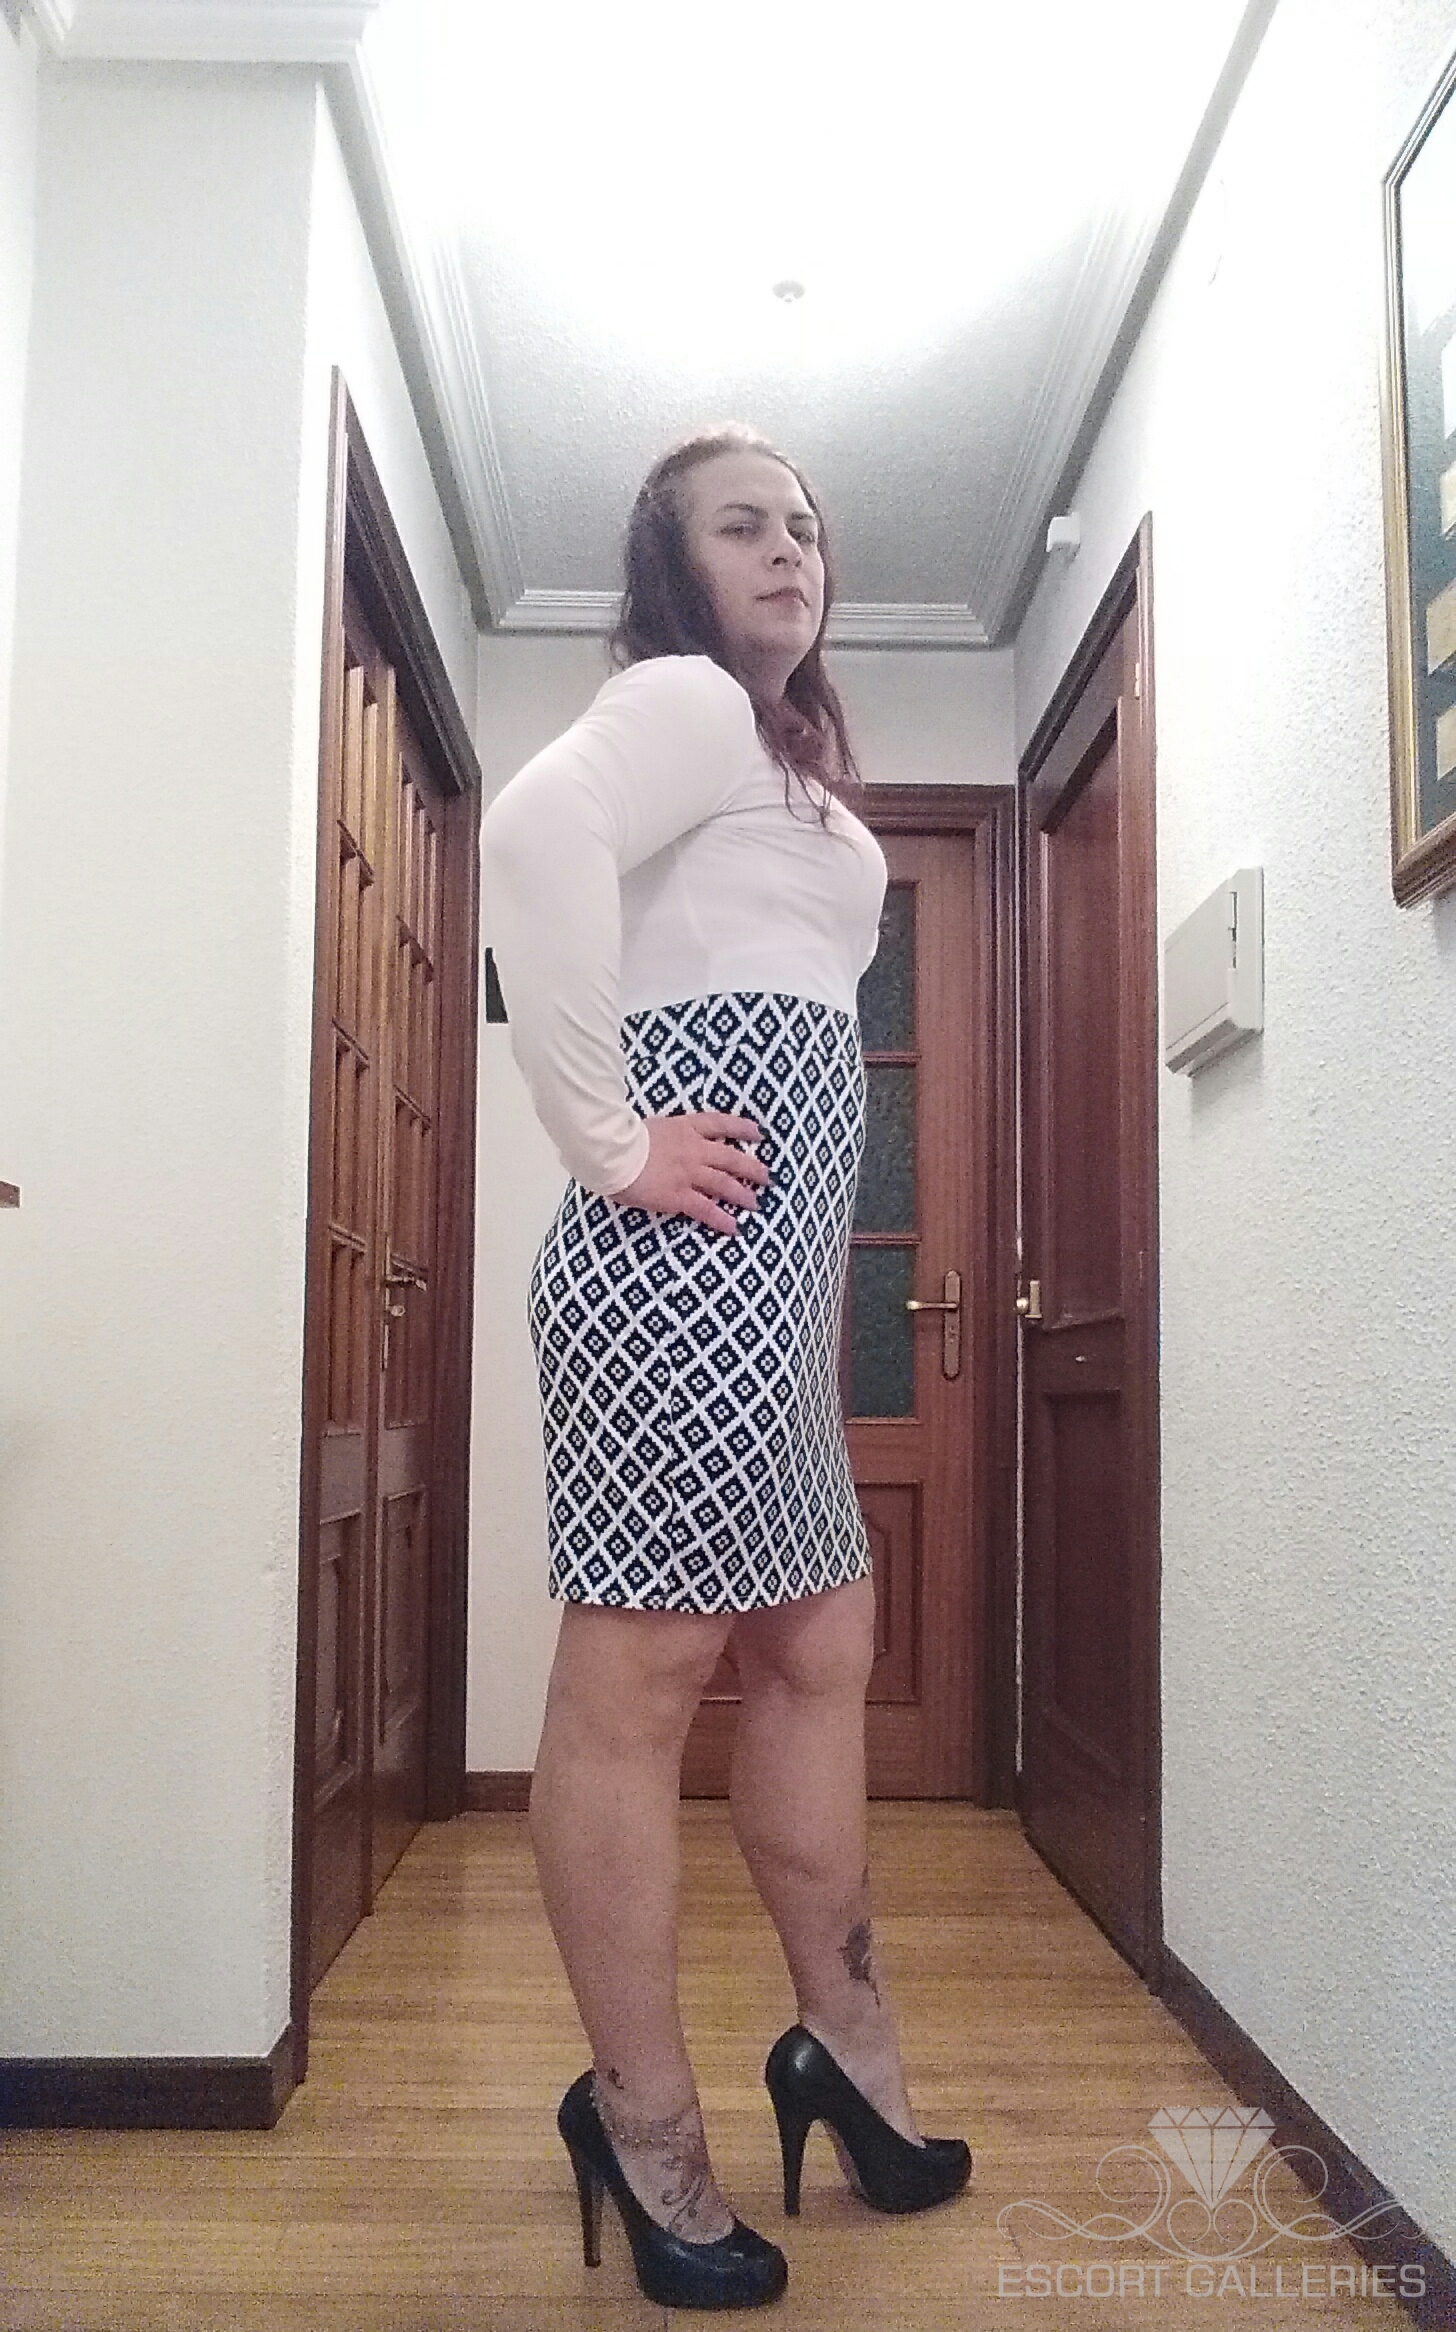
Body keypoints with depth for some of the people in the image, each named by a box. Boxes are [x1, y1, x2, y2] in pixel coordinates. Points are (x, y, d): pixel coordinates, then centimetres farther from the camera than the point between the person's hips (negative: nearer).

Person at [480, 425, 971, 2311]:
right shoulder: (684, 696, -3)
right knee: (645, 1664, -4)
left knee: (822, 1639, 13)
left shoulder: (780, 746, 27)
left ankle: (844, 2046, 26)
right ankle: (645, 2123, 8)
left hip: (774, 1257, 10)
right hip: (694, 1236, -10)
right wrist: (609, 1145, -22)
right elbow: (537, 834, -25)